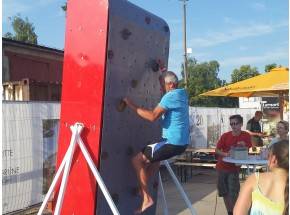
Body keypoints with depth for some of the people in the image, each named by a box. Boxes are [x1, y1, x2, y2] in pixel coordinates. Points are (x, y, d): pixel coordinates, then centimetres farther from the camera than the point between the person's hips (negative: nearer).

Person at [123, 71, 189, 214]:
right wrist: (164, 72, 30)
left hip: (173, 143, -10)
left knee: (137, 160, -5)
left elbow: (153, 116, -26)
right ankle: (144, 187, 38)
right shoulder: (182, 94, 12)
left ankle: (146, 198, -4)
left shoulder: (170, 96, -16)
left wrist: (132, 106, -20)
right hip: (181, 142, 10)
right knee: (154, 155, 35)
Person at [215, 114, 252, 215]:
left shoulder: (246, 136, -7)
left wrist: (244, 146, -22)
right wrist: (225, 154, -22)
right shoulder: (225, 135, -6)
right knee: (224, 192, 11)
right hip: (222, 167, 2)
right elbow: (217, 151, -3)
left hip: (234, 168, -2)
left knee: (233, 194, -7)